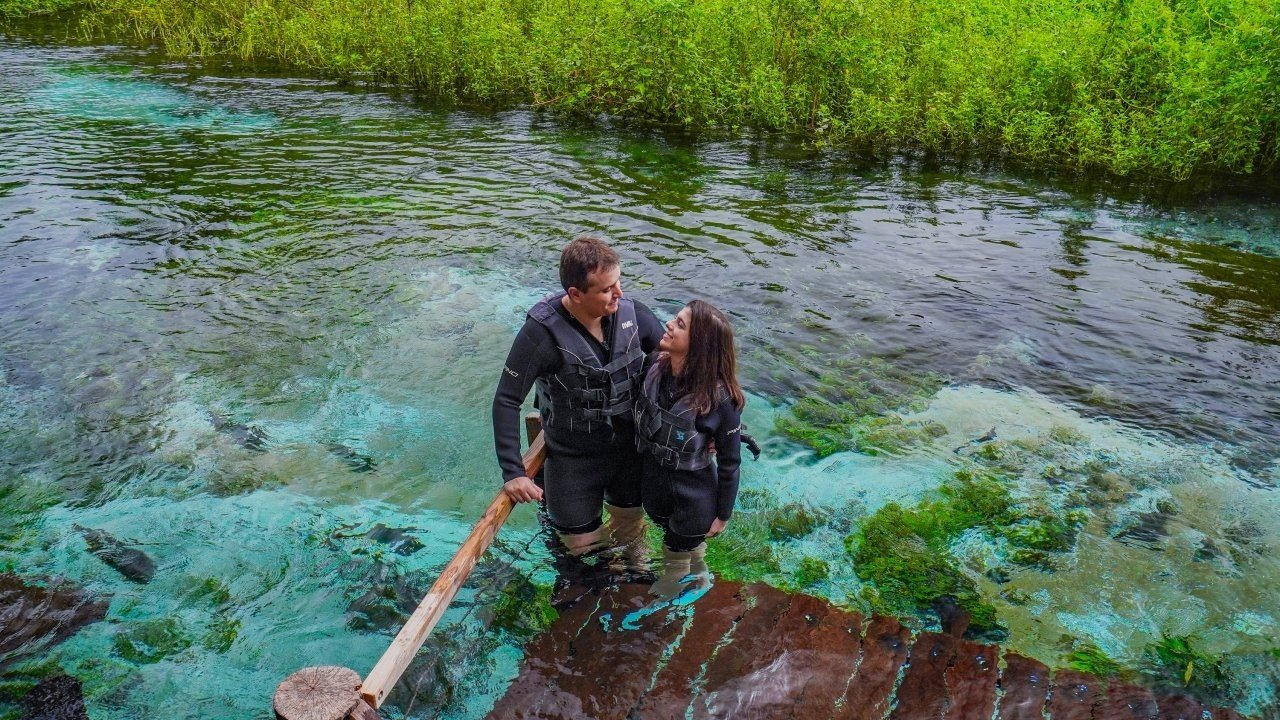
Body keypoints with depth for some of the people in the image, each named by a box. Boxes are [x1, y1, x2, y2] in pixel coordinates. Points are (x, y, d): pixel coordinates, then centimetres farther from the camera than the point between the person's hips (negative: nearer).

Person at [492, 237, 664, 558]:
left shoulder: (633, 314, -16)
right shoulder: (542, 333, -27)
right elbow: (506, 401, -19)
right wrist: (513, 472, -20)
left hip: (630, 447, 4)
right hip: (574, 459, -3)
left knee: (631, 525, 22)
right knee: (582, 544, 8)